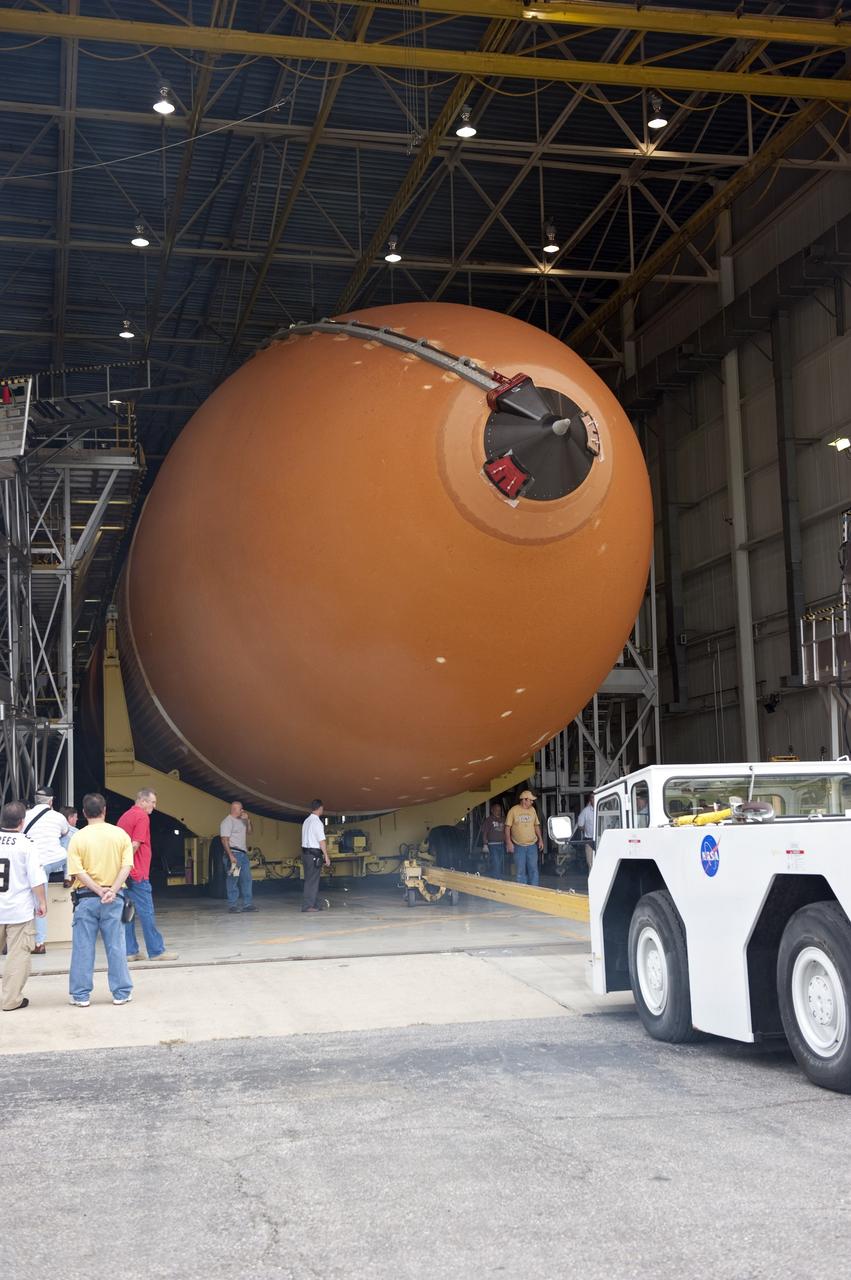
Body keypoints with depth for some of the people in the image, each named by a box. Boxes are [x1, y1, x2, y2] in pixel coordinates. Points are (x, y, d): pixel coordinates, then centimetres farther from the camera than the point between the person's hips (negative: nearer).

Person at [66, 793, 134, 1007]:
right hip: (113, 898, 1)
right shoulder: (120, 834, 0)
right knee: (116, 946, 8)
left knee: (83, 947, 6)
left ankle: (81, 995, 11)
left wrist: (98, 891, -11)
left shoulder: (78, 838, -4)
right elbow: (126, 866, -8)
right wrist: (112, 890, -13)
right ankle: (121, 993, 12)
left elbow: (77, 871, -12)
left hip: (86, 898, -1)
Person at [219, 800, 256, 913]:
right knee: (233, 880, -5)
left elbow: (249, 831, 24)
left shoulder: (241, 820, 17)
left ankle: (247, 904, 10)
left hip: (243, 853, 8)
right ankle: (233, 906, -2)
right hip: (233, 853, -8)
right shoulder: (227, 821, -9)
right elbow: (224, 840, -15)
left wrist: (248, 820, 7)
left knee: (247, 879, 6)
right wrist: (230, 855, -23)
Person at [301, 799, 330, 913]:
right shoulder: (317, 822, -14)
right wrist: (326, 856, -13)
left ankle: (312, 904, 19)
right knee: (312, 880, -5)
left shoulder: (306, 821, 13)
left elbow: (308, 838, 13)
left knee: (309, 879, 13)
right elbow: (322, 841, -16)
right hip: (314, 853, -9)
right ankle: (307, 905, -4)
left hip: (305, 851, 9)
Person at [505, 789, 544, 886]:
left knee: (533, 869, 3)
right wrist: (508, 842, -12)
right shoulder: (513, 810, -7)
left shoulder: (532, 810, 6)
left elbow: (536, 825, 13)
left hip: (532, 845, 3)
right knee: (520, 871, 2)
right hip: (518, 846, -3)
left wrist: (540, 839, 8)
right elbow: (508, 827, -6)